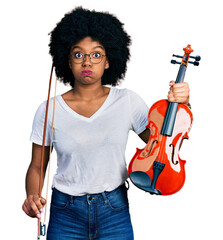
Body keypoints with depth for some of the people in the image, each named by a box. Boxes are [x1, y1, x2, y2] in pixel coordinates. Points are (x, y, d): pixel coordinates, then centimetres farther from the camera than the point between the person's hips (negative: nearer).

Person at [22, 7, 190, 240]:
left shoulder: (128, 101, -3)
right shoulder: (49, 110, -5)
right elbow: (37, 167, 4)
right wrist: (32, 196, -15)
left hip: (115, 213, 1)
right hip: (66, 214, 0)